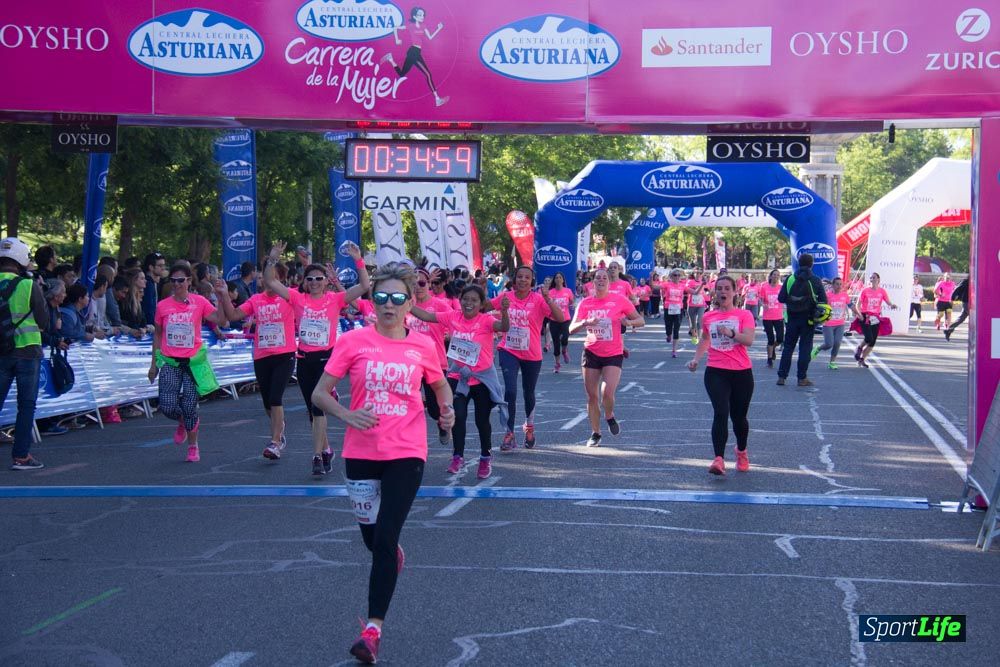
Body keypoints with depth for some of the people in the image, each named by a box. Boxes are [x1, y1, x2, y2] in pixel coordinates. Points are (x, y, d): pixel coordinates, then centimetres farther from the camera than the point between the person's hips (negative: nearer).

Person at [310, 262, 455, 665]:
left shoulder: (422, 346, -1)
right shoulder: (354, 341, -5)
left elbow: (440, 385, 18)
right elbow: (320, 394, -2)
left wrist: (447, 409, -3)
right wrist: (347, 415, -21)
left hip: (406, 454, -1)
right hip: (361, 452, 1)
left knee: (385, 540, -10)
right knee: (372, 537, 16)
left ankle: (373, 630, -6)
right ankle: (392, 555, 54)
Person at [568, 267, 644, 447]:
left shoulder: (619, 300, -5)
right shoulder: (585, 303, 0)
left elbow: (641, 320, 2)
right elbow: (571, 329, -5)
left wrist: (629, 322, -19)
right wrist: (585, 322, -24)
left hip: (613, 354, -2)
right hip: (591, 353, 2)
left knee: (607, 393, -17)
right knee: (592, 396, 5)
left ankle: (609, 417, 16)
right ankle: (595, 434, 19)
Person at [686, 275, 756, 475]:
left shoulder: (744, 315, 0)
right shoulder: (709, 316, 10)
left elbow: (749, 340, -16)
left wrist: (731, 333, -32)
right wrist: (696, 358, 13)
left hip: (741, 372, -1)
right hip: (715, 372, 1)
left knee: (738, 416, 11)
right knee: (720, 412, -17)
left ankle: (741, 452, 39)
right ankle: (718, 459, -23)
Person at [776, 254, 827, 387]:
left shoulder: (790, 279, -3)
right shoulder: (816, 281, -6)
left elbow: (781, 298, -2)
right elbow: (823, 301, -8)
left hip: (792, 318, 2)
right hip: (808, 319, -2)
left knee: (788, 347, 10)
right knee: (805, 348, 4)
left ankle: (781, 376, 9)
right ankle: (802, 378, 3)